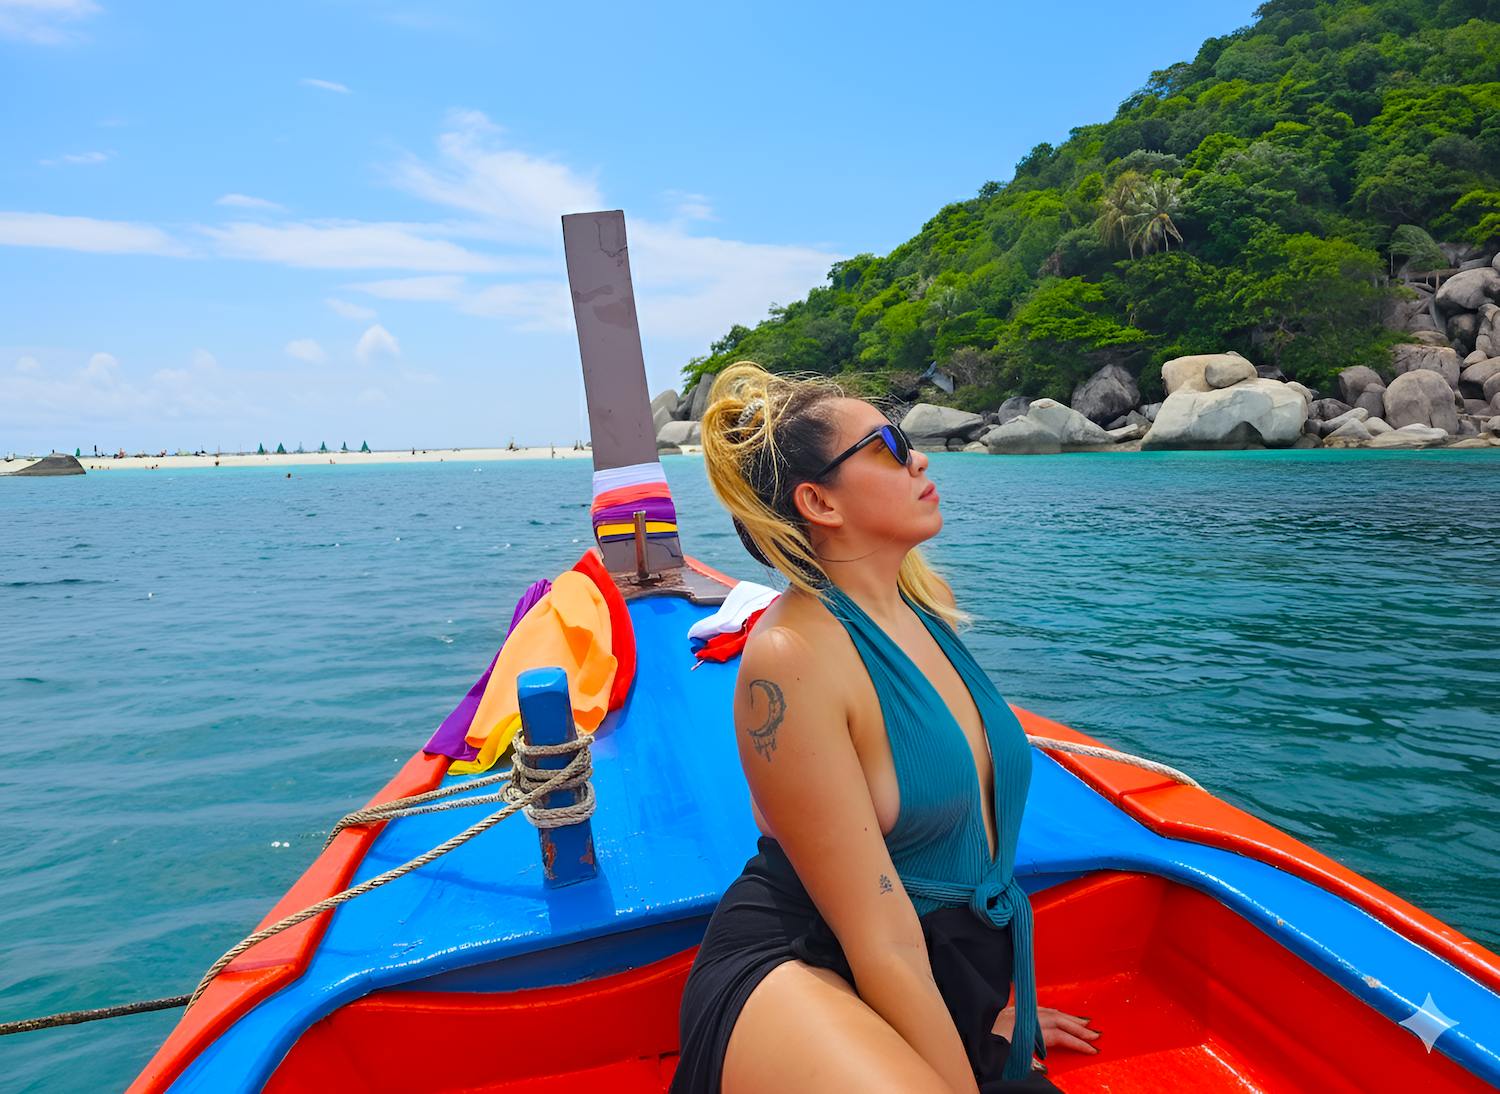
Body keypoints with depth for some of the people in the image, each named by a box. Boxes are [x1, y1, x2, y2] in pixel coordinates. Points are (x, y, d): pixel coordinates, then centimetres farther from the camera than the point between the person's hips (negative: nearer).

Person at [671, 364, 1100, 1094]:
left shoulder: (927, 598, 4)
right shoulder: (790, 657, -22)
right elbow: (883, 944, -20)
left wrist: (994, 1001, 22)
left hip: (956, 984, 7)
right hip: (796, 979, -6)